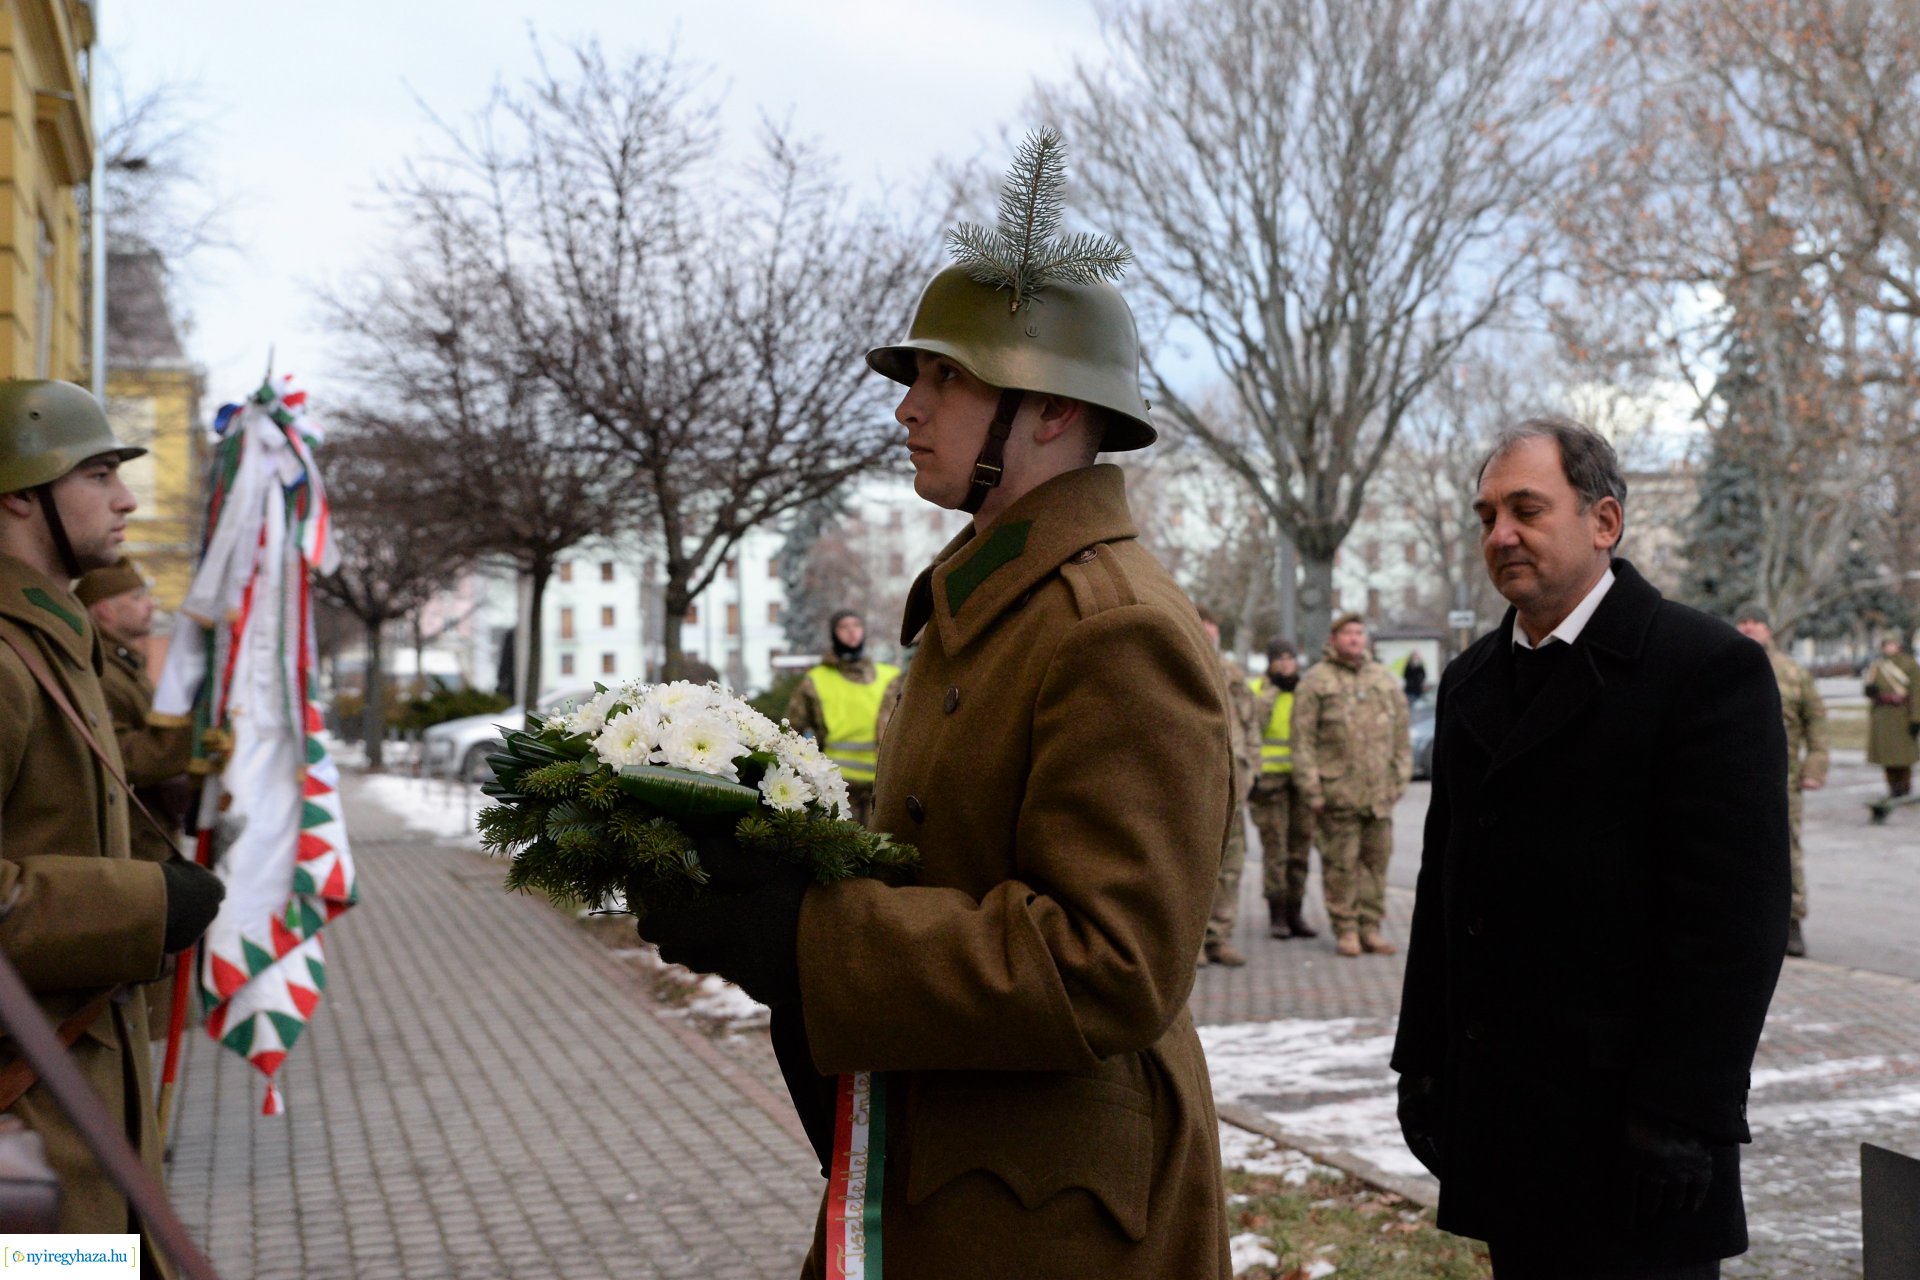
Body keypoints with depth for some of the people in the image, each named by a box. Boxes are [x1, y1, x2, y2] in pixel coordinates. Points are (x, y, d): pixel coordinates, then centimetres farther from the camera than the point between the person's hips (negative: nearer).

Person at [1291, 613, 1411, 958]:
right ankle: (1345, 930, 7)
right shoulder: (1315, 681, 0)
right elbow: (1303, 740, -4)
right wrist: (1312, 790, -9)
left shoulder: (1385, 680, 15)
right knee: (1340, 863, -2)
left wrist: (1400, 779, 10)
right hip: (1336, 792, -4)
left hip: (1379, 793, 4)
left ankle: (1370, 927, 15)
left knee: (1377, 859, 6)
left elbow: (1402, 735, 18)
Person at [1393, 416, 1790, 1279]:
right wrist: (1423, 1062, 12)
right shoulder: (1470, 681, 13)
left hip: (1623, 1120, -6)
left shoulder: (1709, 669, -9)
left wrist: (1684, 1117, -17)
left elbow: (1734, 910, -14)